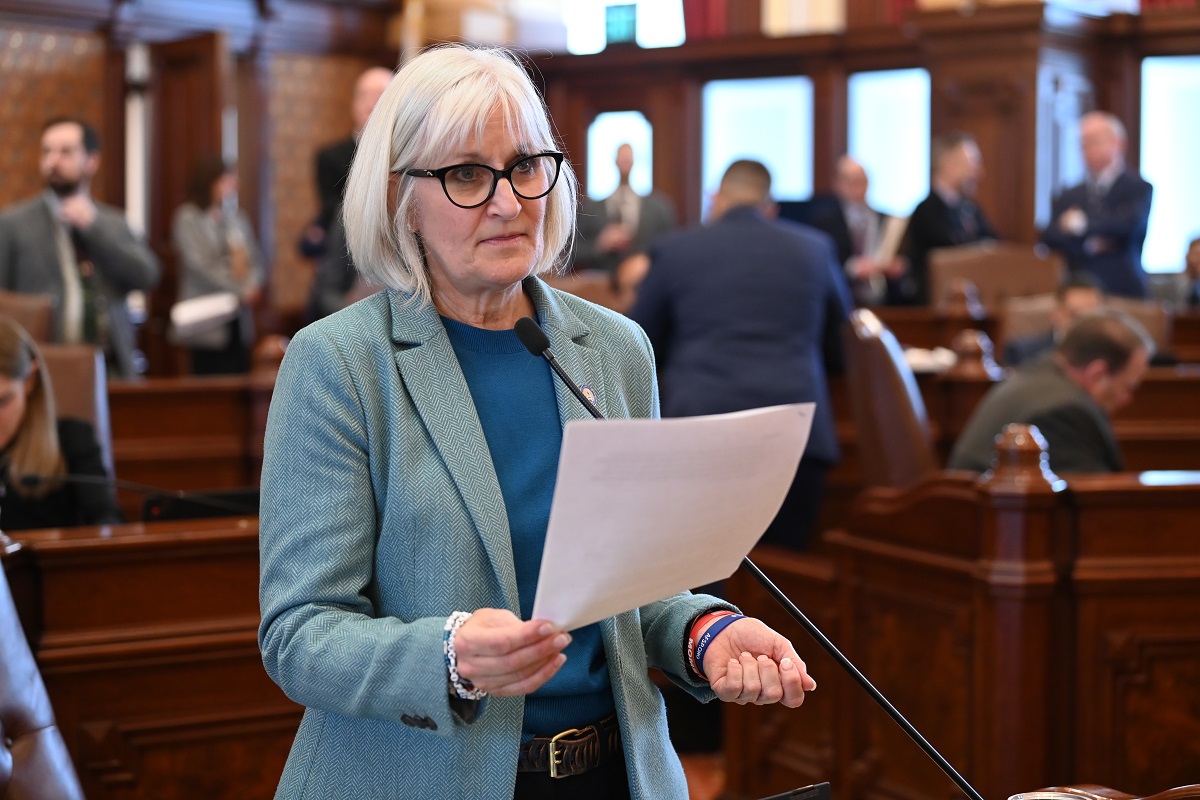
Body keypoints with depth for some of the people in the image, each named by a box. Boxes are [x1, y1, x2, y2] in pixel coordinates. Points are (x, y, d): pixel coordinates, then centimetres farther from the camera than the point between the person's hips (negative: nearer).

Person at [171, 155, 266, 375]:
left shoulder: (237, 217, 11)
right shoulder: (188, 218, -4)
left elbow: (256, 259, 11)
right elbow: (200, 265, -12)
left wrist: (252, 285, -10)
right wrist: (239, 290, -13)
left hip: (239, 318, 5)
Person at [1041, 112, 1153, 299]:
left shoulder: (1139, 188, 1)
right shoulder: (1068, 197, 12)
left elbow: (1129, 224, -16)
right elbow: (1049, 238, 2)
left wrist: (1082, 222, -4)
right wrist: (1087, 244, -14)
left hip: (1122, 293, -3)